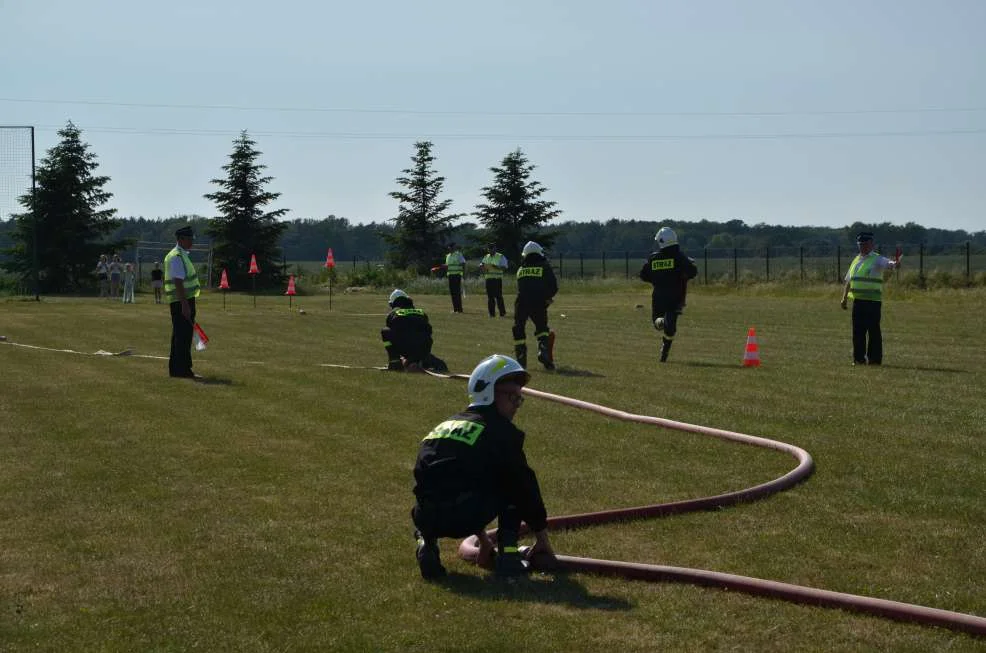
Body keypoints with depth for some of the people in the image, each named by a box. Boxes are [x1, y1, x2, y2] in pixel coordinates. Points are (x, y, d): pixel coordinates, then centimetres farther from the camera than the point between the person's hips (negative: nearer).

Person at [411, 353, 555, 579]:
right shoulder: (501, 430, 5)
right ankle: (507, 554, 8)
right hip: (463, 517, -6)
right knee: (513, 484, 17)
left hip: (425, 519, 6)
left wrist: (483, 538, 43)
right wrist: (542, 536, 21)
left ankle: (427, 542, 12)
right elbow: (525, 485, 9)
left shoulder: (446, 425, 27)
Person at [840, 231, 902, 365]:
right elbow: (848, 281, 22)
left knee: (873, 331, -3)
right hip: (857, 300, 6)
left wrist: (896, 263, -45)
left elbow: (889, 264, -23)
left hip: (872, 301, -6)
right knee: (857, 331, 8)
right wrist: (844, 298, 19)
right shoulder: (856, 261, 17)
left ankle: (874, 359, 2)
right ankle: (859, 358, 15)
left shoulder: (877, 260, -3)